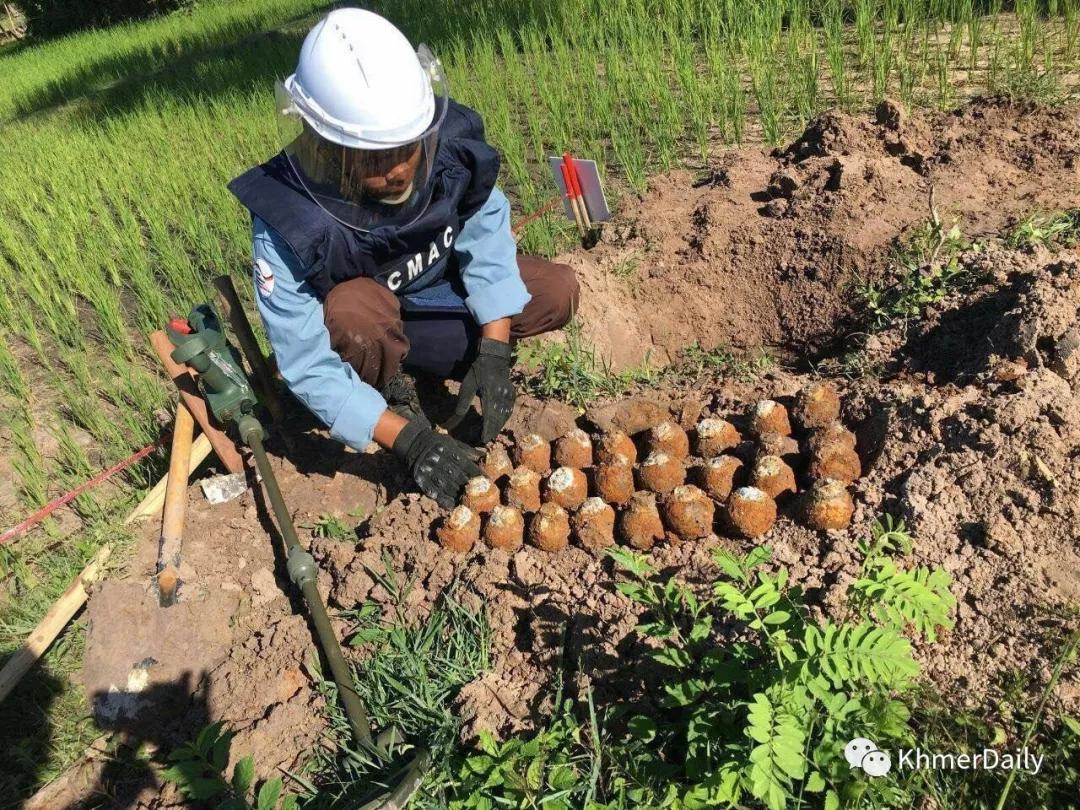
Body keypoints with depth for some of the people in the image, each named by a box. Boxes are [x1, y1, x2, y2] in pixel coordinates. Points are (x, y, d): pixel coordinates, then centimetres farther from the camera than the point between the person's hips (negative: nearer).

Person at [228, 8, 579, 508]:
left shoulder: (450, 141, -30)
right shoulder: (288, 219, -36)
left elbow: (487, 234, -16)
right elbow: (308, 366, -33)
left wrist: (491, 352, -25)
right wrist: (409, 438, -39)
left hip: (439, 287, 4)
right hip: (355, 310, -4)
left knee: (557, 294, -11)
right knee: (355, 313, -39)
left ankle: (405, 351, 0)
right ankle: (393, 388, -3)